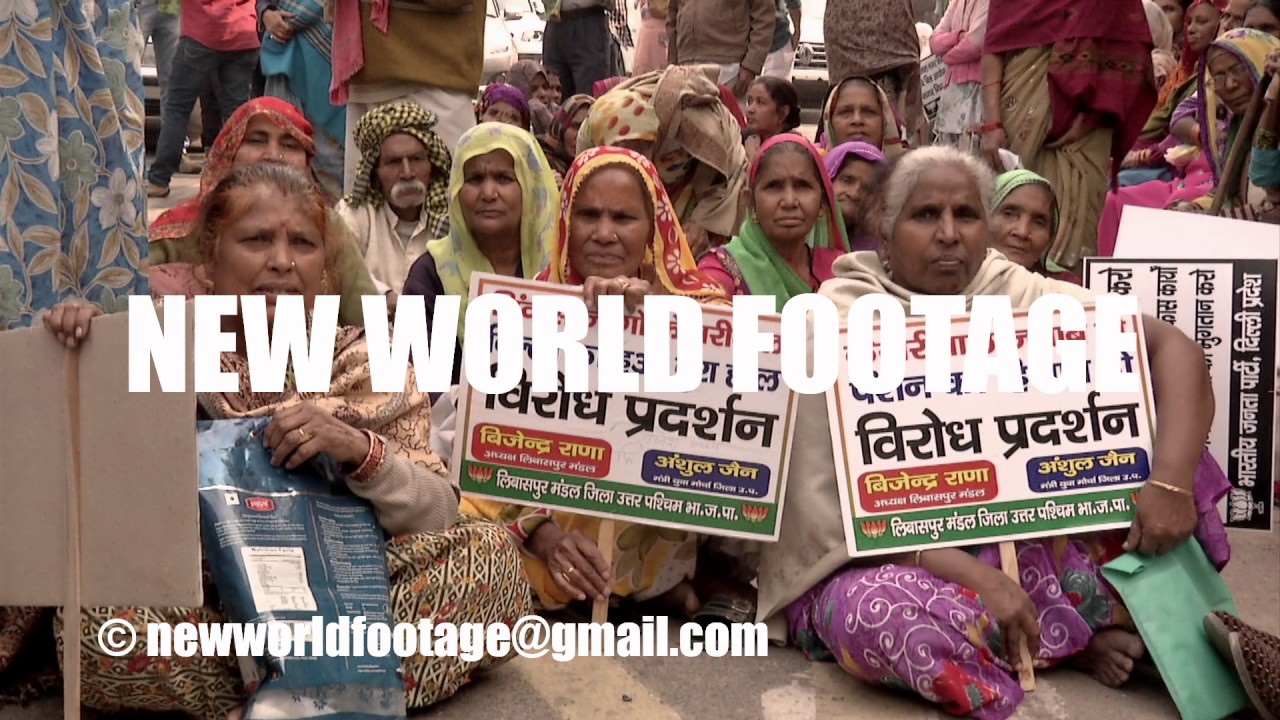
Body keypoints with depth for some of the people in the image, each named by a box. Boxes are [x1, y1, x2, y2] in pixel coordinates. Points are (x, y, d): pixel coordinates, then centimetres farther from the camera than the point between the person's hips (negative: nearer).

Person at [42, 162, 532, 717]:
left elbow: (440, 517, -5)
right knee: (93, 617, -30)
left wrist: (362, 451, -24)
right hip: (197, 600, 0)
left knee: (489, 554, -19)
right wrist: (72, 362, -12)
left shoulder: (368, 365, 3)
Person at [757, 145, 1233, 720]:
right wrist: (971, 576, -28)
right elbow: (837, 499, -19)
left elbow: (1172, 346, -8)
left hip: (1014, 535, 3)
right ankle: (1080, 636, -15)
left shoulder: (1017, 295, -2)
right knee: (879, 616, -39)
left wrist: (1170, 479, -25)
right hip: (877, 558, -3)